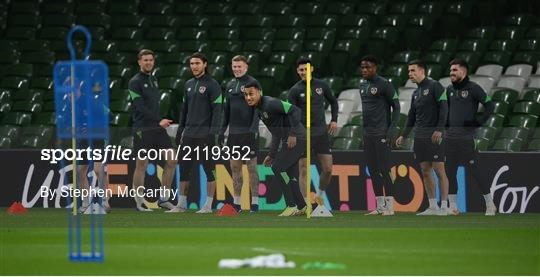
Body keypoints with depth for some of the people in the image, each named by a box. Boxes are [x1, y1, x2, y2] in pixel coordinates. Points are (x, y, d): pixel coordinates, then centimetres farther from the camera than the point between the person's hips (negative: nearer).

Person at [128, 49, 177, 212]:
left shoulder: (154, 80, 16)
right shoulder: (135, 82, -8)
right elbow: (140, 106, -16)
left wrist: (160, 122, 16)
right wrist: (159, 121, -20)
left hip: (158, 128, 7)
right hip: (142, 129, -7)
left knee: (171, 160, 0)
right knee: (141, 165, -3)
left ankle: (164, 198, 8)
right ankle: (140, 203, 6)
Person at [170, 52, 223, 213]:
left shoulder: (212, 84, -6)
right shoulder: (189, 84, 14)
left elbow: (217, 110, -10)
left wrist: (213, 132, -16)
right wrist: (180, 130, 16)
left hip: (205, 135, -7)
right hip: (189, 133, 7)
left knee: (209, 169, -1)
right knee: (184, 168, 6)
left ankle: (208, 206, 3)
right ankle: (181, 204, 11)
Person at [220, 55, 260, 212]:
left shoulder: (252, 83, -5)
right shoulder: (230, 86, 14)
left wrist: (253, 129, -18)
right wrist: (222, 130, 14)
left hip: (248, 132, -6)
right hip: (234, 132, 6)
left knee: (252, 167, -4)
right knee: (235, 168, 7)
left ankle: (255, 202, -1)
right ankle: (236, 202, 11)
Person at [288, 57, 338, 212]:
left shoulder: (321, 85, 5)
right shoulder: (295, 90, -3)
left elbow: (333, 102, 22)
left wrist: (334, 120, 11)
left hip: (321, 133, 3)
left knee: (328, 169, 0)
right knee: (304, 171, -5)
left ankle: (320, 195, 24)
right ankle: (307, 205, -1)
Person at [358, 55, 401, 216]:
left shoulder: (384, 85, -8)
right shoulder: (362, 85, 15)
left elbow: (396, 107, -8)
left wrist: (391, 130, -16)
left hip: (381, 134, -8)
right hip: (368, 134, 8)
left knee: (383, 169, -10)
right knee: (373, 170, 7)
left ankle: (390, 207, -8)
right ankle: (380, 207, 12)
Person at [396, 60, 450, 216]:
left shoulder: (434, 87, -5)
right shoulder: (416, 93, 18)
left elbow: (443, 108, -13)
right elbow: (411, 117, 23)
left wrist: (439, 129, -21)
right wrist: (403, 135, 15)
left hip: (434, 136, -8)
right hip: (419, 137, 8)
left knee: (439, 170, -7)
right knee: (425, 171, 6)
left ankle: (444, 207, -5)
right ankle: (433, 207, 11)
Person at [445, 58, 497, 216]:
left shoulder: (473, 88, -6)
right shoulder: (450, 89, 13)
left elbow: (489, 106, -8)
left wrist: (479, 122, -12)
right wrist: (445, 123, 13)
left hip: (467, 136, -6)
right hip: (451, 135, 6)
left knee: (475, 170, -7)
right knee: (450, 171, 5)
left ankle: (490, 205, 3)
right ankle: (453, 207, 13)